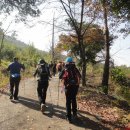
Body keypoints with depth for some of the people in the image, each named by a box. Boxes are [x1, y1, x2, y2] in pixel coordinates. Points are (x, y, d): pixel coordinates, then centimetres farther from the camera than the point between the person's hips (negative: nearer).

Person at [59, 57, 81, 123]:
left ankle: (69, 117, 4)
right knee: (74, 100, 23)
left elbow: (60, 77, 3)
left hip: (68, 87, -3)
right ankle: (74, 113, 34)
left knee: (68, 102, 5)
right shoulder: (75, 69, 1)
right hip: (75, 86, 3)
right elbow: (79, 76, 11)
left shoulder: (65, 70, -6)